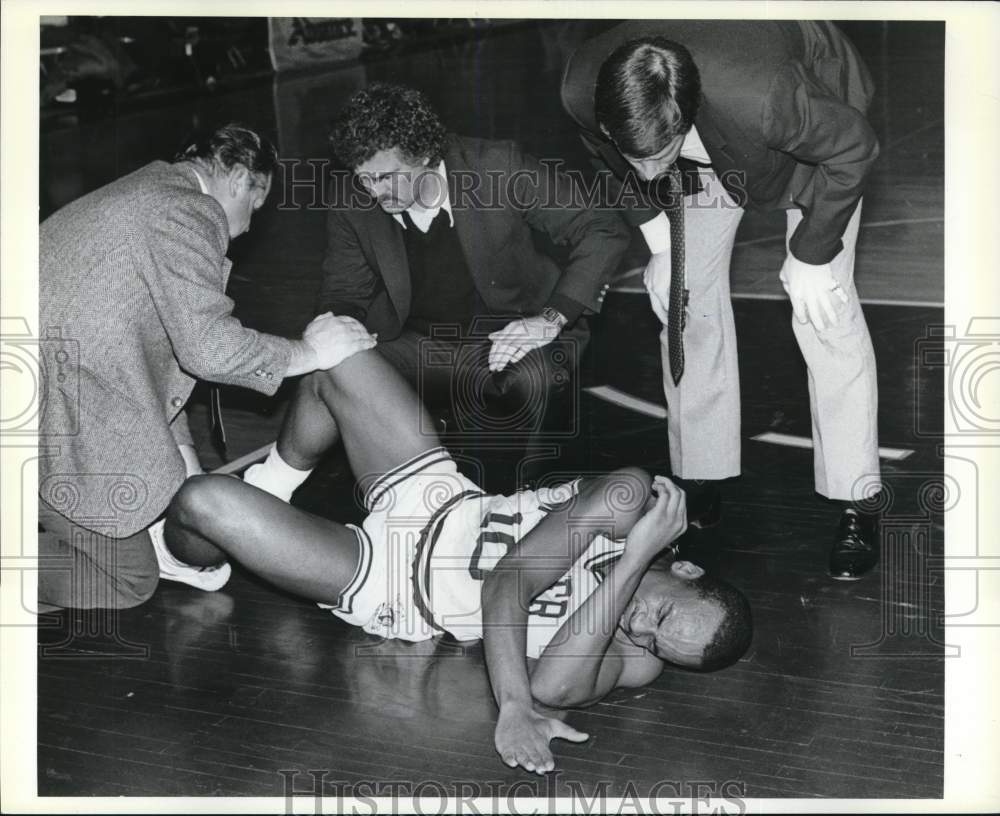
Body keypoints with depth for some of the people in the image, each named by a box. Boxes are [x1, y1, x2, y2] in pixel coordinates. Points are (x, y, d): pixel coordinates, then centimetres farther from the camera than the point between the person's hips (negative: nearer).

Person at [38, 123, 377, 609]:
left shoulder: (150, 191, 19)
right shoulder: (189, 212, -13)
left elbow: (164, 338, 21)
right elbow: (208, 346, -21)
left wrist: (180, 448, 19)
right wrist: (306, 352, -6)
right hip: (58, 414, -10)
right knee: (128, 579, -1)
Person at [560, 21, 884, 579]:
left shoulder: (762, 96, -48)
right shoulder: (580, 90, -34)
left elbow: (855, 149, -27)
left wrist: (809, 259, -22)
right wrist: (659, 243, -9)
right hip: (709, 155, 4)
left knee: (824, 304, -12)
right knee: (690, 293, -1)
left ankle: (858, 502, -1)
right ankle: (700, 480, 14)